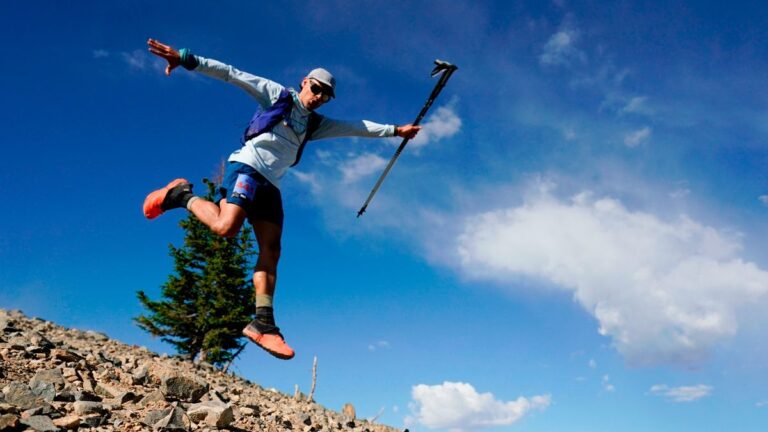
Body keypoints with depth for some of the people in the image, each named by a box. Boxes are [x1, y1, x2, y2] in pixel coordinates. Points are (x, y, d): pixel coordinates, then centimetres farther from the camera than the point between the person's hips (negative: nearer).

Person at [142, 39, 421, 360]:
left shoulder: (316, 125, 22)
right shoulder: (277, 95, 7)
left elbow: (358, 127, 24)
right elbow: (231, 74, -2)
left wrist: (394, 130, 21)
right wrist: (187, 60, -12)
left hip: (270, 185, 6)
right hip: (246, 167, -6)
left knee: (271, 251, -5)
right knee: (226, 227, -28)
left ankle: (263, 324, -6)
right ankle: (182, 195, -1)